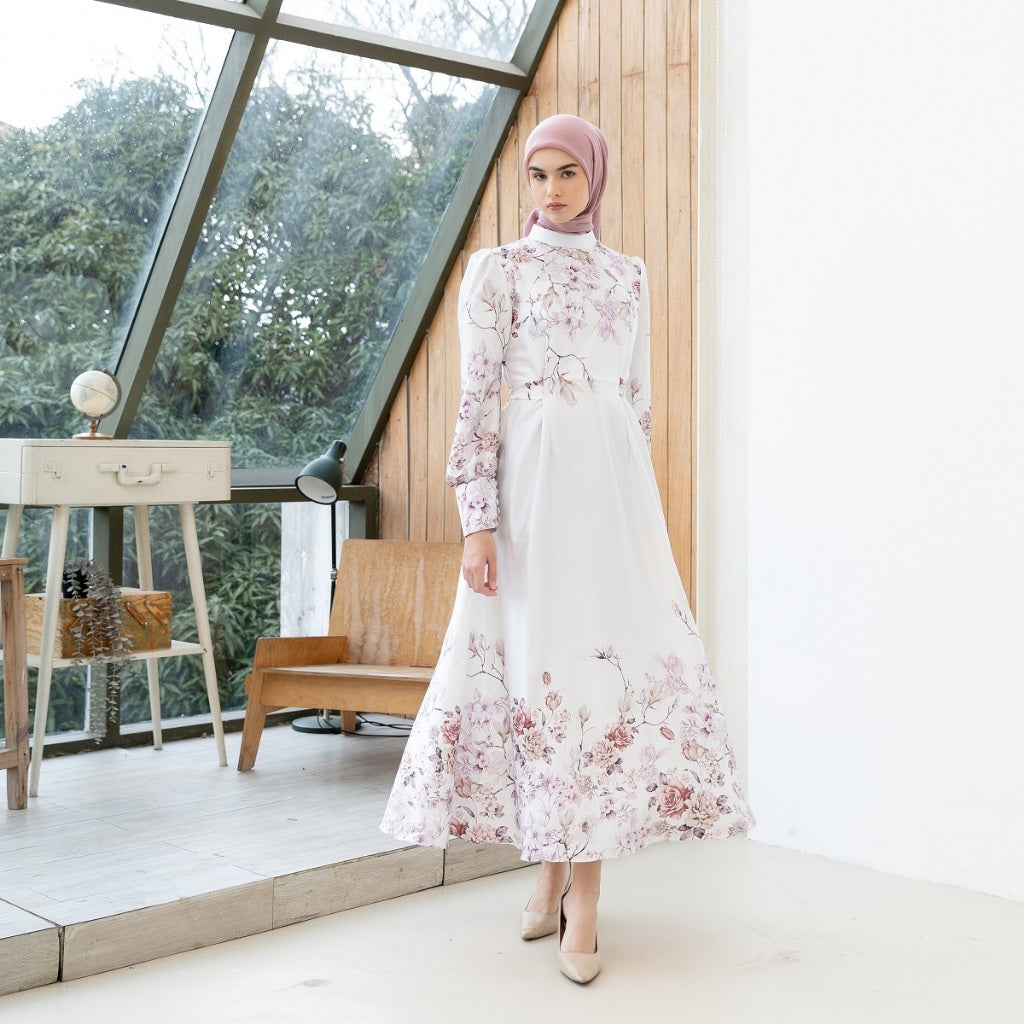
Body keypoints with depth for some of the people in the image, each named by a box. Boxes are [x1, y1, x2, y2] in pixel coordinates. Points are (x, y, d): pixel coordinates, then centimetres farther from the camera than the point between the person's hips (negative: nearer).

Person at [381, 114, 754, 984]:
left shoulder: (627, 275, 15)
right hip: (535, 483, -3)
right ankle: (553, 873, 14)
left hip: (617, 487, 3)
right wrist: (479, 522, -11)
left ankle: (585, 892, 0)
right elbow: (478, 398, -3)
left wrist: (644, 508, 15)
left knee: (618, 654, -5)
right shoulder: (498, 269, 4)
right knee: (541, 659, -2)